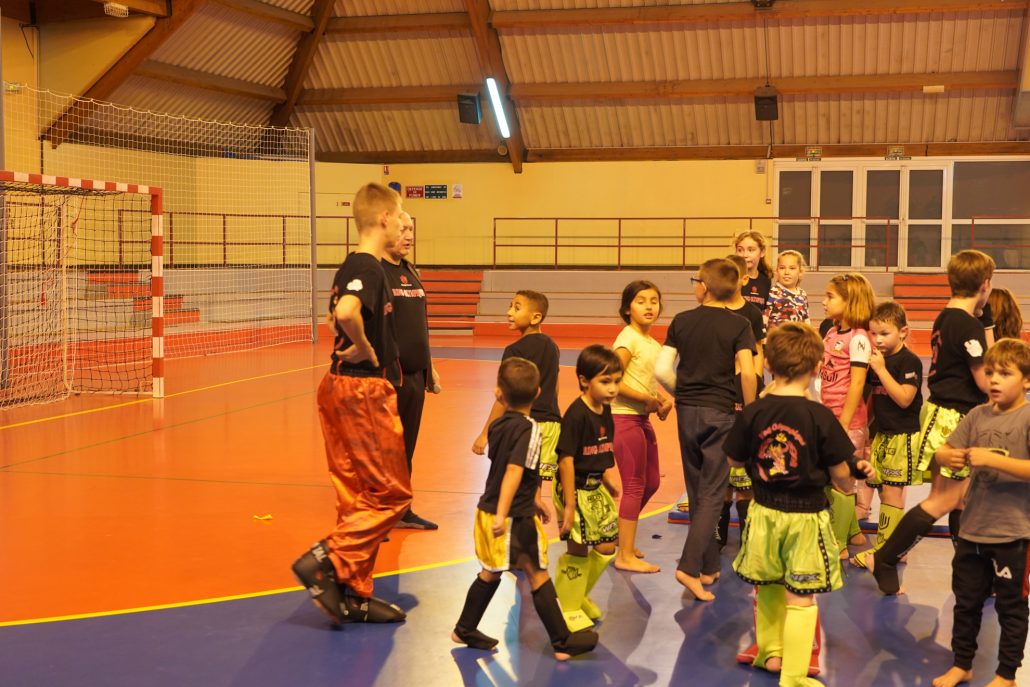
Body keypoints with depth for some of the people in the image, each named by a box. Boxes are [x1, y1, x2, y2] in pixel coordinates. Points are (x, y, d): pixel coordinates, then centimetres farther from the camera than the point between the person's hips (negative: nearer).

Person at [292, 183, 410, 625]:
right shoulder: (369, 268, -16)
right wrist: (364, 348, -18)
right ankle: (325, 563, -6)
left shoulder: (353, 266, 14)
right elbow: (346, 311, -36)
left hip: (341, 387, 10)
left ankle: (354, 595, 17)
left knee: (358, 495, 12)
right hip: (362, 389, -10)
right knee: (390, 493, -1)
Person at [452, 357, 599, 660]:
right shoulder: (529, 430, -17)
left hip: (488, 511, 7)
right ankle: (562, 642, 9)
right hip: (514, 519, -7)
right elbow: (514, 472, -26)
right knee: (538, 575, 1)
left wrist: (533, 499, 28)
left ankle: (465, 629, 32)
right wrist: (502, 515, -30)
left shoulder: (497, 425, 6)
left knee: (491, 573, 21)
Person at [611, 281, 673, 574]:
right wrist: (649, 399, -19)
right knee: (634, 486, -4)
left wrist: (664, 399, -2)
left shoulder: (654, 344, 12)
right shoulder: (628, 338, -13)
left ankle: (621, 538, 31)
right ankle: (626, 556, 4)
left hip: (642, 418, 9)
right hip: (624, 418, -9)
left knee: (651, 483, 16)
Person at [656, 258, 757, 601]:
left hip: (686, 410, 3)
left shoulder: (681, 321, 1)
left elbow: (662, 370, -3)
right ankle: (690, 566, -15)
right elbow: (748, 371, -17)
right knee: (711, 494, -1)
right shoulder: (739, 325, -7)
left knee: (697, 492, 15)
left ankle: (709, 567, 24)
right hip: (719, 412, -3)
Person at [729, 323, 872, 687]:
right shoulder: (820, 416, -17)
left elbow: (735, 460, 3)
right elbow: (841, 475, -11)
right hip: (806, 517, -3)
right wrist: (855, 475, 12)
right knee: (800, 598, 5)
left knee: (769, 587, 22)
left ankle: (770, 653, 39)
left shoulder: (753, 413, -10)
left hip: (764, 512, 3)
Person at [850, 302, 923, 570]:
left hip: (902, 435, -7)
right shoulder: (876, 360, 8)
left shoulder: (909, 361, -12)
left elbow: (904, 398, -22)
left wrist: (882, 370, -21)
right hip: (880, 434, 7)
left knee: (892, 491, -6)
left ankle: (883, 550, -2)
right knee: (884, 491, 10)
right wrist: (868, 431, 17)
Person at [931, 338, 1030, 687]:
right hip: (972, 528, 5)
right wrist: (948, 456, -16)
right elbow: (943, 451, 7)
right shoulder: (977, 415, 3)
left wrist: (993, 459, -27)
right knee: (966, 602, 17)